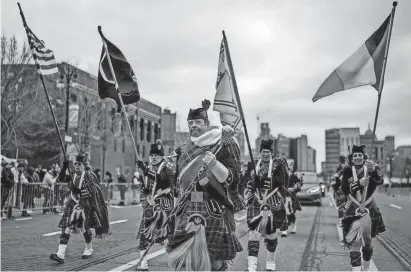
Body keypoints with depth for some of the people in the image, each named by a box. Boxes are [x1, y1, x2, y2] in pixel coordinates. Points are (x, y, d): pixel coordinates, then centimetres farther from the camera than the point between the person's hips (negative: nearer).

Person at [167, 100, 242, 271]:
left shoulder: (222, 147, -1)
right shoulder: (183, 151, 13)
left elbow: (232, 180, -8)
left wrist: (214, 164, -22)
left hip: (214, 213, -3)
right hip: (187, 212, 4)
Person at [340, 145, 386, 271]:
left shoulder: (371, 167, -6)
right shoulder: (348, 170, -2)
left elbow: (380, 181, -25)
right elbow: (344, 189, -12)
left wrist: (373, 170, -46)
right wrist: (359, 183, -27)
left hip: (369, 209, 1)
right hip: (353, 210, -1)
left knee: (367, 242, 15)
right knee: (354, 242, -12)